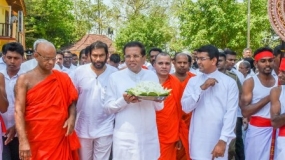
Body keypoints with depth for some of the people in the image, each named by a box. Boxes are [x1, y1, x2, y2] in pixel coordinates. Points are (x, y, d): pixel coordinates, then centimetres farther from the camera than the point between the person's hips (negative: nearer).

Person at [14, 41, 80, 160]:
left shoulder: (63, 78, 4)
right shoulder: (24, 80, -5)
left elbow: (72, 101, 11)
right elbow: (18, 111, -12)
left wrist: (71, 117, -11)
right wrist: (23, 140, -23)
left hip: (60, 138, 3)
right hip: (35, 141, -2)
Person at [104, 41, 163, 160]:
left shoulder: (152, 76, 6)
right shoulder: (115, 77, -3)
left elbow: (159, 106, 10)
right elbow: (108, 107, -4)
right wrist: (125, 101, -21)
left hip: (149, 137, 3)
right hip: (125, 138, -3)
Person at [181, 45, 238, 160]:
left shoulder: (229, 82, -3)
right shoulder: (193, 81, 6)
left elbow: (231, 112, -8)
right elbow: (186, 107, -2)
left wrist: (223, 140, -15)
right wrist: (202, 88, -13)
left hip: (218, 139, -2)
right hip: (198, 140, 3)